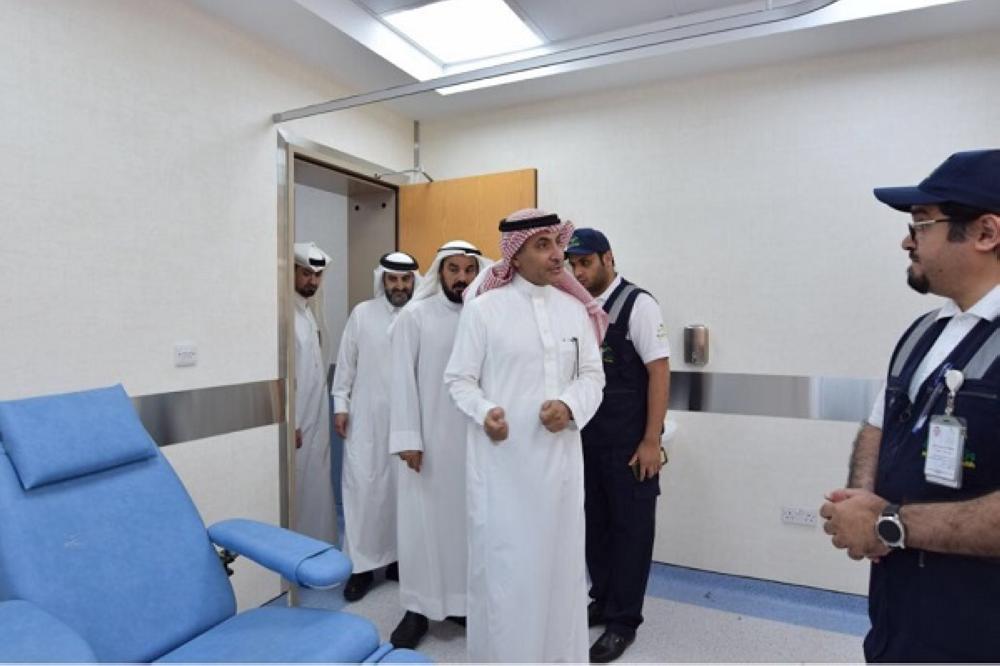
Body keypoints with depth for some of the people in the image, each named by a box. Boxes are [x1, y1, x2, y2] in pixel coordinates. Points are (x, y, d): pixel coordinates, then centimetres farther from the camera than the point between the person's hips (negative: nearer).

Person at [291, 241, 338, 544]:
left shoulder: (312, 312, 12)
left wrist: (329, 413, 15)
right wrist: (289, 424, -18)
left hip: (317, 422, 8)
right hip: (297, 424, -8)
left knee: (318, 491, 17)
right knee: (296, 493, 2)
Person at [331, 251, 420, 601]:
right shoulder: (362, 313, 1)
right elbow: (346, 363, 5)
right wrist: (340, 404, 1)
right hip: (366, 418, 0)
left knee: (402, 490, 10)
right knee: (362, 488, 1)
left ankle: (398, 556, 27)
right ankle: (361, 565, 14)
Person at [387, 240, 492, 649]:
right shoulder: (414, 316, -3)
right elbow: (403, 380, -6)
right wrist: (407, 438, -11)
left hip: (474, 440, 2)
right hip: (427, 439, -2)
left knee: (467, 521, 13)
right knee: (422, 523, 7)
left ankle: (465, 601, 30)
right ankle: (418, 608, 23)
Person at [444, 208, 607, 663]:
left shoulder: (575, 309, 5)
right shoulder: (483, 308, -7)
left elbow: (593, 374, 8)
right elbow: (459, 377, -3)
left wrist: (570, 406, -12)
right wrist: (484, 413, -21)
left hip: (559, 455, 4)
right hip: (501, 459, -4)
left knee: (558, 557, 16)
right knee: (502, 562, 6)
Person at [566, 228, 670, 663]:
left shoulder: (637, 304, -9)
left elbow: (659, 371, -12)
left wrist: (651, 441, -14)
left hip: (628, 442, -5)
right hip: (586, 438, 5)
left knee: (630, 527, 8)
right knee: (594, 522, 16)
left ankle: (623, 620, 23)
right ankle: (602, 602, 35)